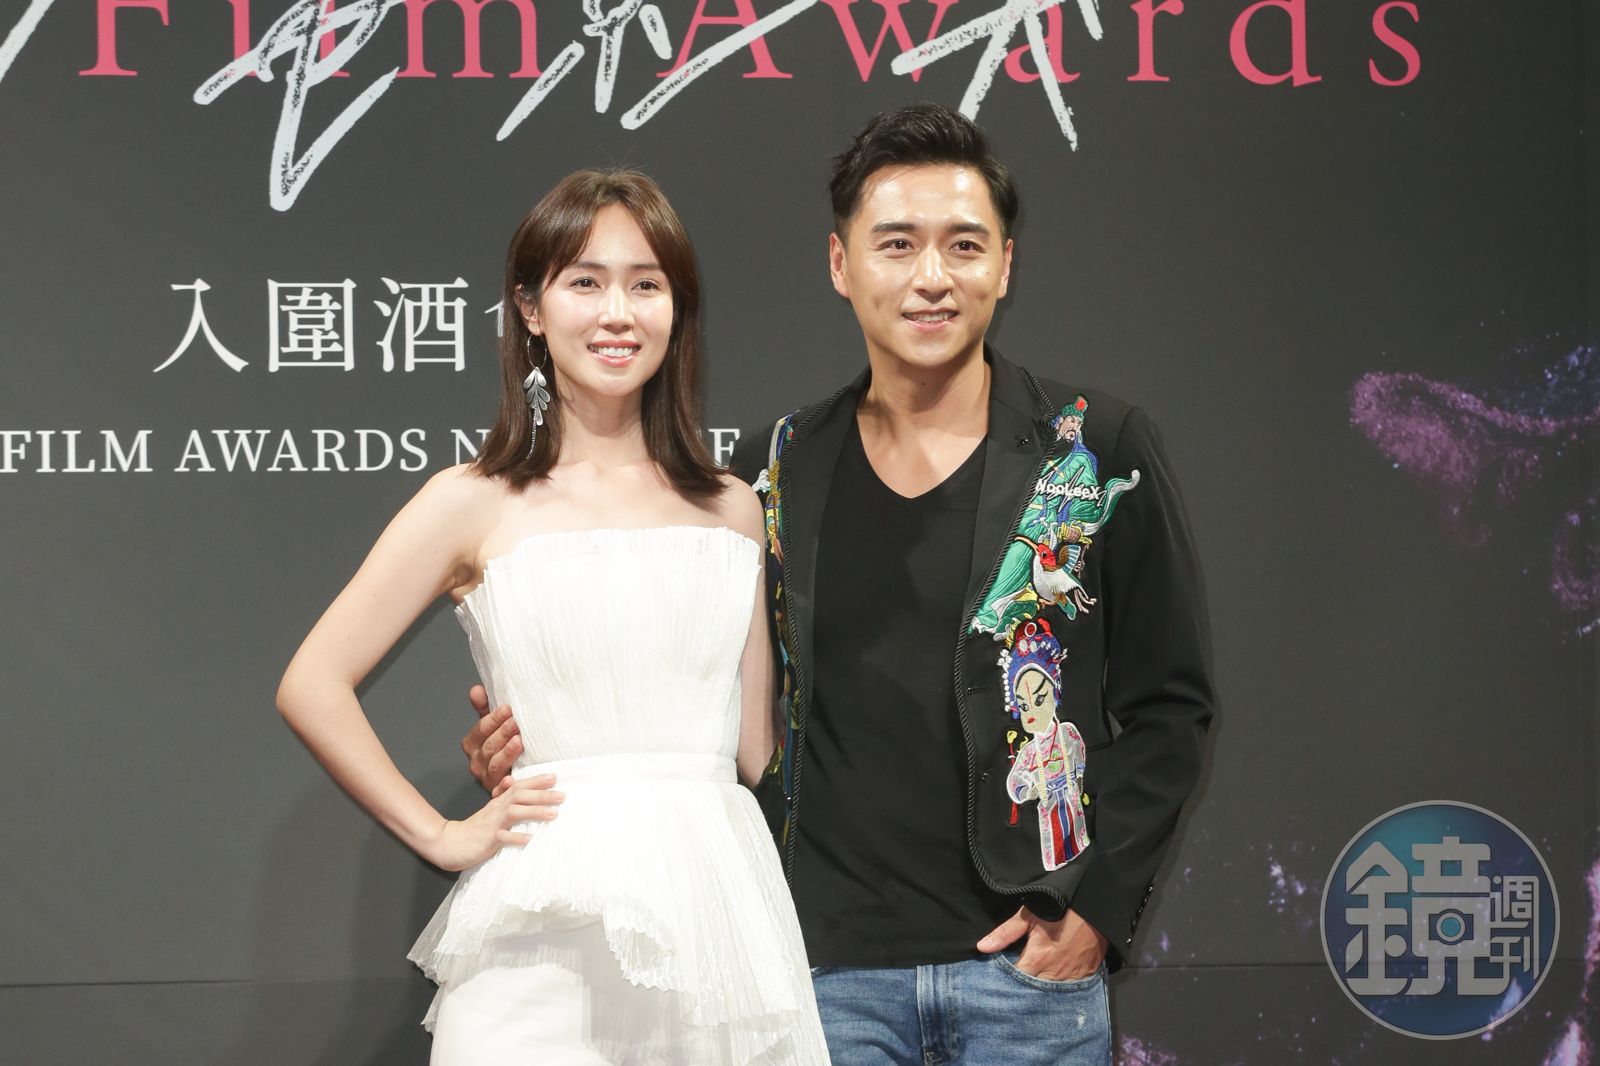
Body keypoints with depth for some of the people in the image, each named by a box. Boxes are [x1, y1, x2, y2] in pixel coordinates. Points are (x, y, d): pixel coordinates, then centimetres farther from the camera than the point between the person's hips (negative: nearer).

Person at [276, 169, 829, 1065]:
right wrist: (441, 837, 0)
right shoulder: (475, 505, 2)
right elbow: (313, 686, 1)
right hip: (550, 930, -3)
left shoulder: (733, 510, 12)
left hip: (719, 913, 3)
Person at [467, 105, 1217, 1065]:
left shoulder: (1100, 453, 0)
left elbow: (1171, 702, 2)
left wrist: (1097, 902, -7)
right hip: (833, 970, 2)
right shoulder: (775, 474, 7)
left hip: (1032, 962, -1)